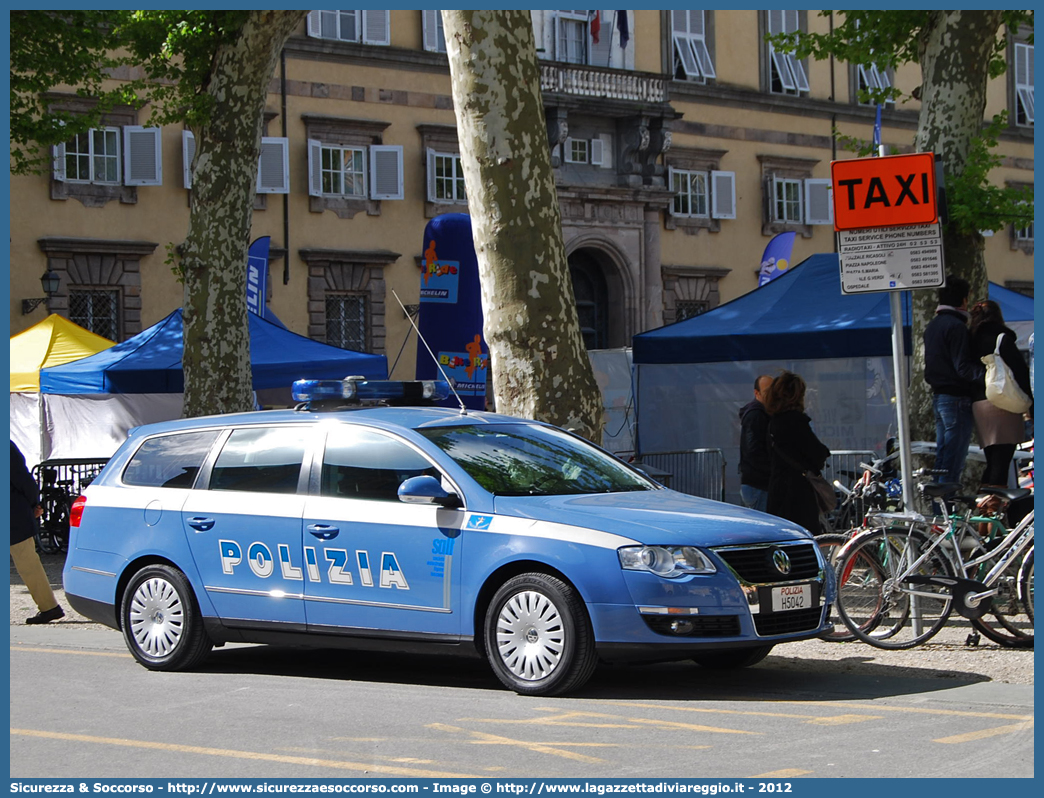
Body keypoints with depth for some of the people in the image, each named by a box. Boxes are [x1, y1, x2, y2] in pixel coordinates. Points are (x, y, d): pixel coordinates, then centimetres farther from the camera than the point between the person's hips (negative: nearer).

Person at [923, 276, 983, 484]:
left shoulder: (932, 325, 14)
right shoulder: (956, 326, -16)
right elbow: (963, 368, -20)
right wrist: (986, 370, -9)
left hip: (938, 395, 10)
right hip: (956, 397, -10)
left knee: (942, 455, 14)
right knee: (954, 459, -7)